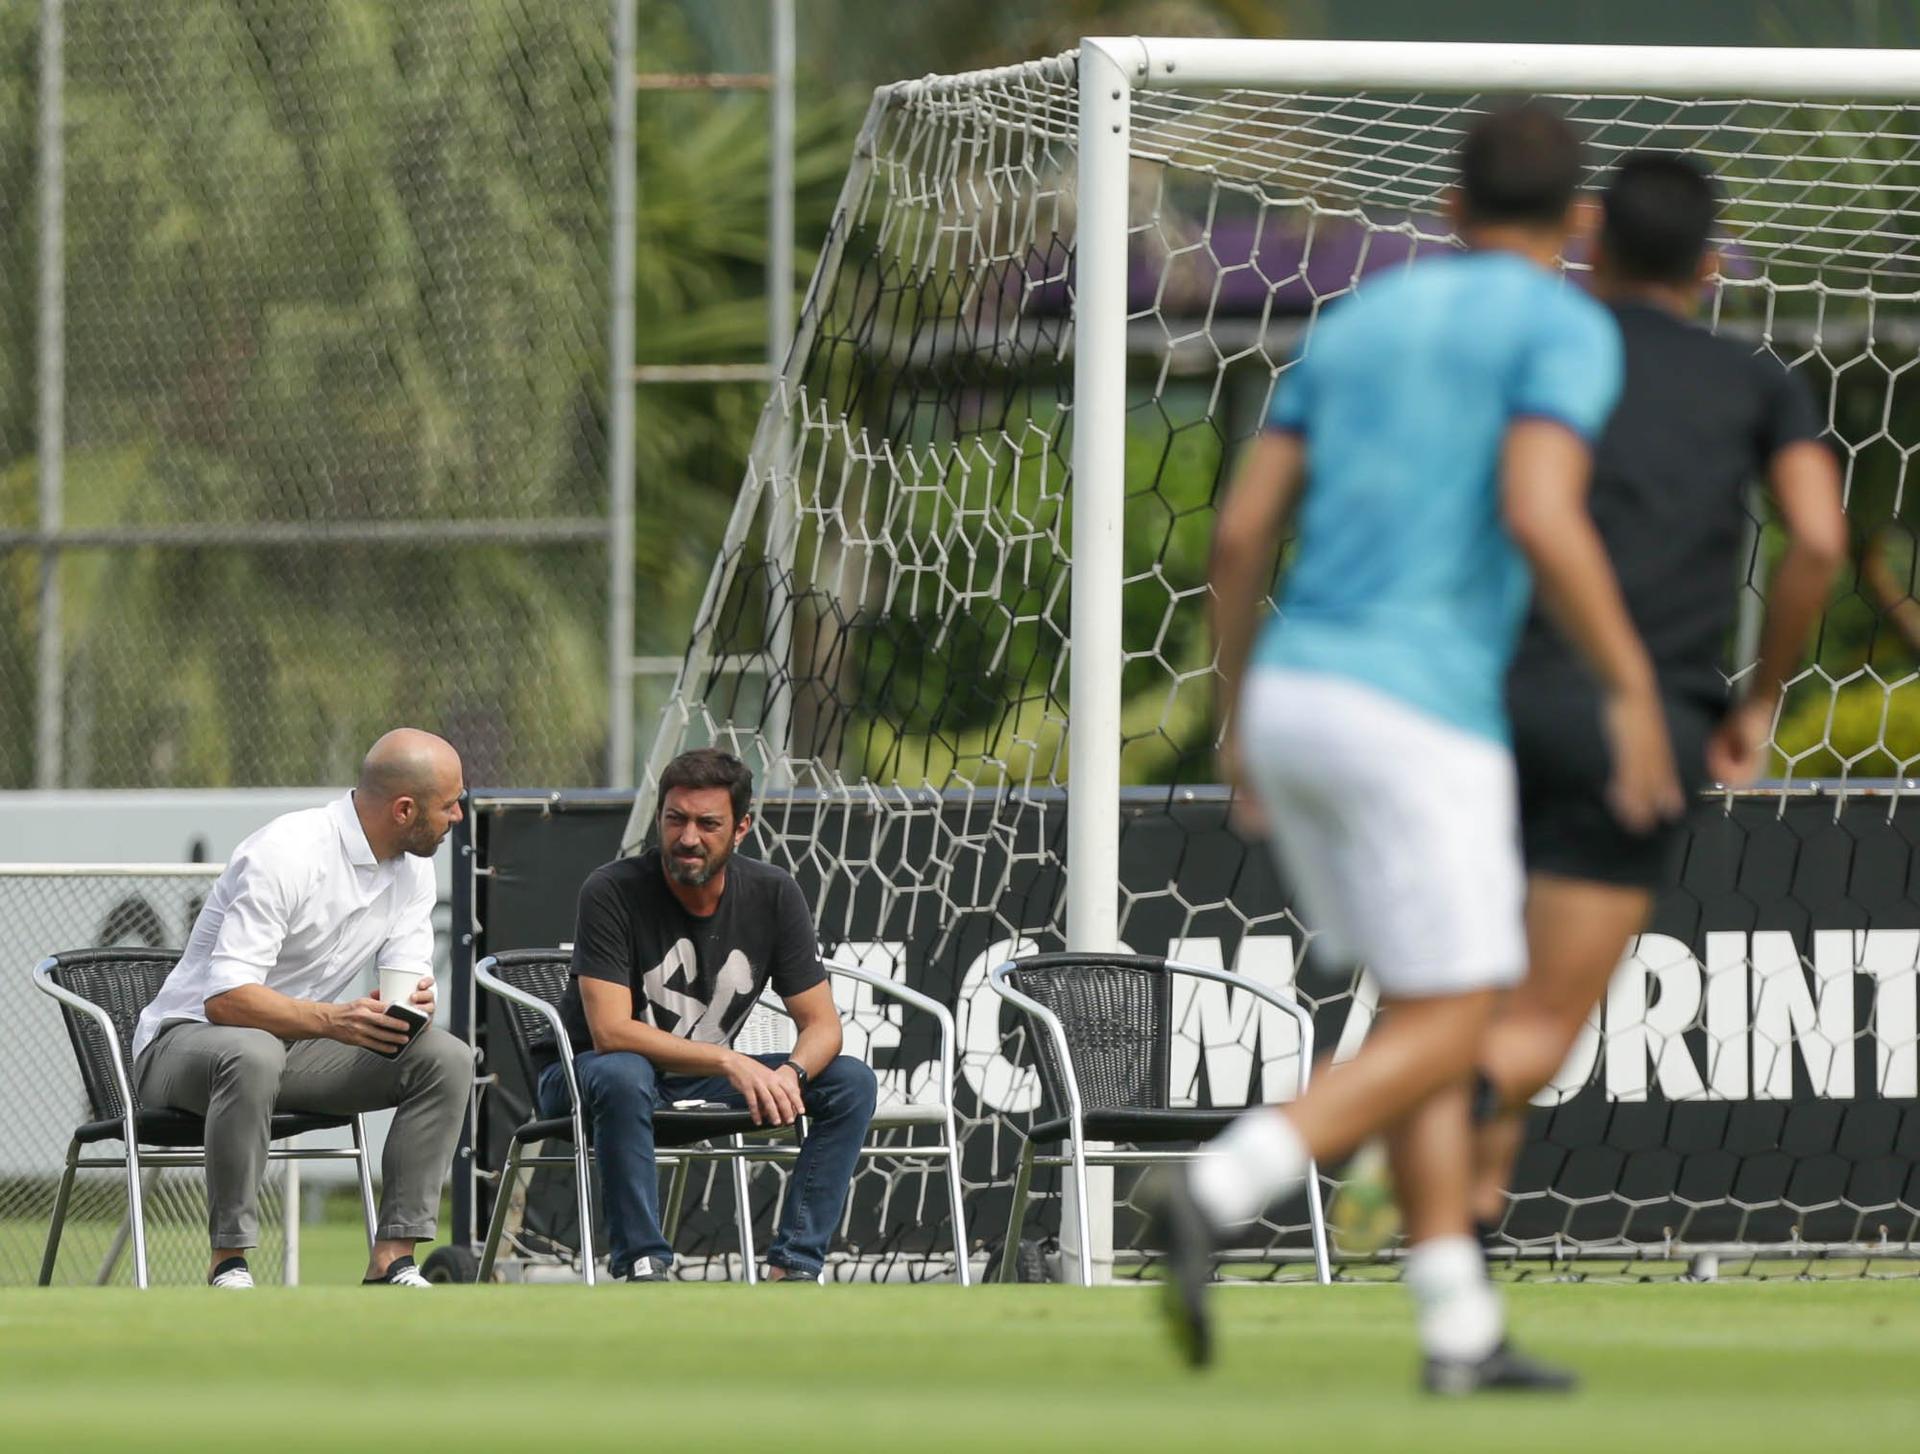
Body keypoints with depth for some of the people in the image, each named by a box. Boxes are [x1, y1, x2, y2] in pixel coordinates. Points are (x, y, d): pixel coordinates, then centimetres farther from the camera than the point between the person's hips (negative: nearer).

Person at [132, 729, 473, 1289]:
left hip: (302, 1046, 7)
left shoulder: (412, 865, 1)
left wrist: (416, 1001, -26)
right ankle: (228, 1264, -32)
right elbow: (225, 998, -30)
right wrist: (332, 1020, -43)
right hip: (189, 1038, -7)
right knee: (253, 1054, -42)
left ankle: (392, 1261, -16)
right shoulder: (286, 854, -25)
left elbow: (408, 971, 0)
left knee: (447, 1058, -14)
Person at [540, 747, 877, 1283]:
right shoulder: (612, 892, -19)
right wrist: (730, 1062, -36)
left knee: (852, 1083, -12)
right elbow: (611, 1033, -27)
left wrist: (790, 1074, -29)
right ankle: (643, 1268, -33)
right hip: (585, 1080, -5)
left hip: (705, 1084, 5)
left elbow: (822, 1024, -5)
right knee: (621, 1074, -40)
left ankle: (792, 1268, -17)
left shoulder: (772, 895, -6)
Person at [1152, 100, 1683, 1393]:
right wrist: (1634, 692, -13)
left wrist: (1239, 710, 23)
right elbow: (1541, 518, -21)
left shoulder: (1358, 326, 17)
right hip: (1420, 717, -7)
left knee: (1428, 1013, 15)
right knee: (1446, 1038, -3)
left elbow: (1242, 528, 12)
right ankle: (1214, 1200, -24)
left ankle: (1461, 1331, 12)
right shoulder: (1566, 330, -5)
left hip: (1299, 702, 8)